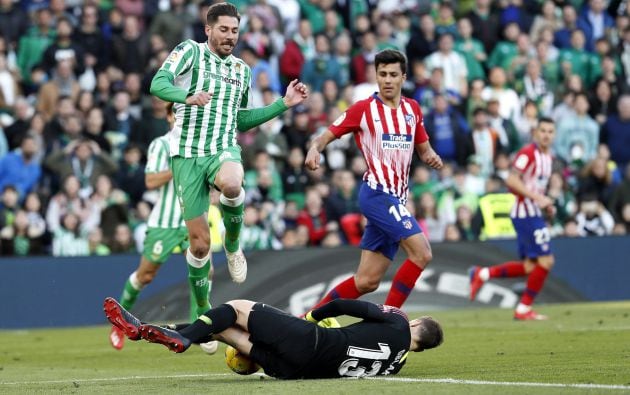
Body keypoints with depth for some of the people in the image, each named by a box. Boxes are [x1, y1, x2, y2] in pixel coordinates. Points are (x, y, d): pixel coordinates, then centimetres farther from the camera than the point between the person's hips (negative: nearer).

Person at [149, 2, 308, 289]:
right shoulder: (190, 51, 1)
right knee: (200, 242, -5)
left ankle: (232, 243, -8)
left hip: (224, 149, 2)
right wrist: (188, 97, -33)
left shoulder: (242, 70, 16)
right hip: (187, 154, -2)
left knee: (231, 184, -37)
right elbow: (158, 84, -14)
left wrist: (284, 103, 20)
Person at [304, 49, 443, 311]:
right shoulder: (363, 109, -2)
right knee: (421, 253, -22)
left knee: (367, 281, 4)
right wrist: (314, 149, -23)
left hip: (396, 199, 6)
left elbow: (423, 147, 21)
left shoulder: (412, 109, 13)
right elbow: (326, 136, 0)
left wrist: (431, 157, -3)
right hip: (377, 192, -6)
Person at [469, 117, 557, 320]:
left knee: (529, 266, 9)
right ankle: (524, 309, -3)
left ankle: (483, 273, 16)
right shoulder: (527, 153, -14)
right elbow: (512, 181, -22)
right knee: (545, 260, -11)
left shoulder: (547, 156, 15)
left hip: (534, 213, 10)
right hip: (525, 211, -10)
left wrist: (546, 204, 12)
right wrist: (537, 197, -24)